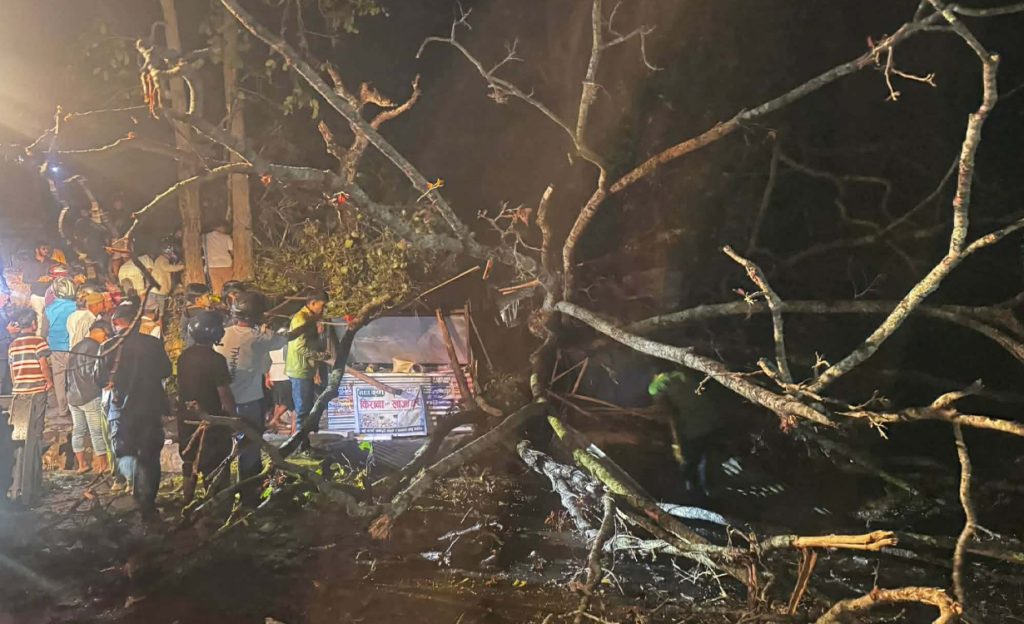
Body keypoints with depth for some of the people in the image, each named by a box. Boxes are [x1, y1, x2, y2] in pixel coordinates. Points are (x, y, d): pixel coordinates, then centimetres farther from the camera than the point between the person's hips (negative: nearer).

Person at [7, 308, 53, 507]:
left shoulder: (13, 345, 10)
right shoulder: (38, 341, -8)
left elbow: (12, 372, 11)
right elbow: (44, 365, -16)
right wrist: (49, 382, -1)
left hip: (19, 394, 5)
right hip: (36, 393, -5)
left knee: (20, 439, 12)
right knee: (33, 440, -2)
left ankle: (18, 487, 15)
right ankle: (29, 489, -1)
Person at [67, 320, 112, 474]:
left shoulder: (76, 347, 15)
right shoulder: (94, 347, -11)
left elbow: (70, 371, 18)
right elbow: (95, 372, -15)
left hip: (73, 396, 8)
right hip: (91, 396, -8)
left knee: (78, 431, 11)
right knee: (97, 432, 0)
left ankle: (81, 464, 16)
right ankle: (102, 465, 6)